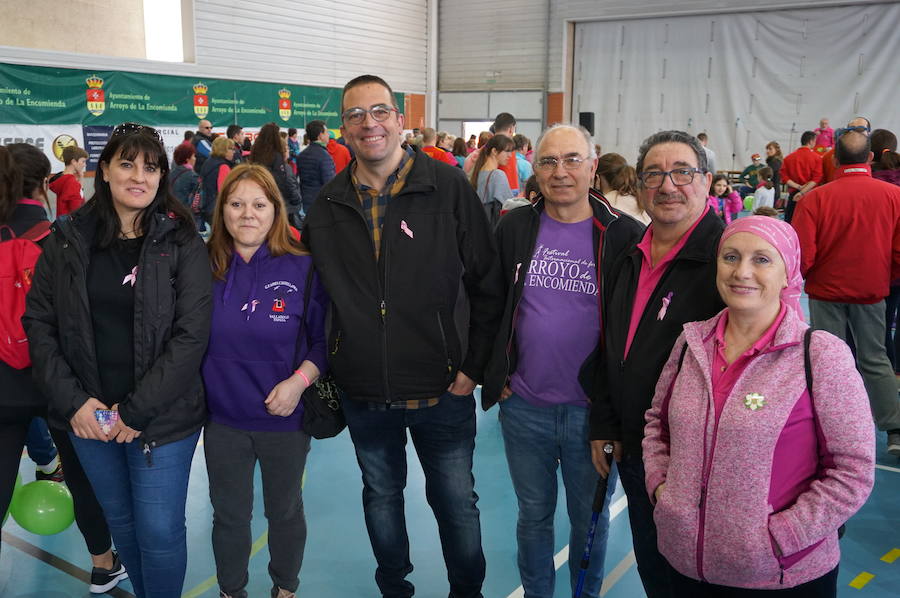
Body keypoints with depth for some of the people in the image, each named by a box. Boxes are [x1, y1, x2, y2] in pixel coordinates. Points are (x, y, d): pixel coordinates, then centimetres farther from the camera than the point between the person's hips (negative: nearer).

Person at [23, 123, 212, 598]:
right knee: (119, 520, 19)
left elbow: (192, 336, -12)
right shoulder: (67, 239, 0)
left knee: (159, 531, 4)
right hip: (88, 416, 3)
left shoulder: (182, 243, -8)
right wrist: (72, 401, -9)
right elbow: (38, 321, 1)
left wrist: (135, 411, -16)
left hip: (162, 417, -3)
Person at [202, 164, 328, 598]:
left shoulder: (303, 269, -10)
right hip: (223, 419, 1)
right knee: (229, 515, 17)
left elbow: (324, 339, -6)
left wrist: (300, 379, -20)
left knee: (285, 511, 19)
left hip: (285, 418, -1)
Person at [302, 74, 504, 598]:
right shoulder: (328, 205, 1)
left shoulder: (449, 188, -9)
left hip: (441, 391, -3)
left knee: (457, 503, 12)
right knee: (381, 497, 21)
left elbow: (489, 285, -6)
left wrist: (474, 367, -8)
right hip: (364, 394, 3)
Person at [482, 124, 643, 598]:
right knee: (533, 515, 19)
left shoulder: (625, 235, -7)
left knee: (590, 519, 17)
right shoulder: (513, 229, 0)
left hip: (594, 412, -2)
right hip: (524, 408, 2)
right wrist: (495, 377, 3)